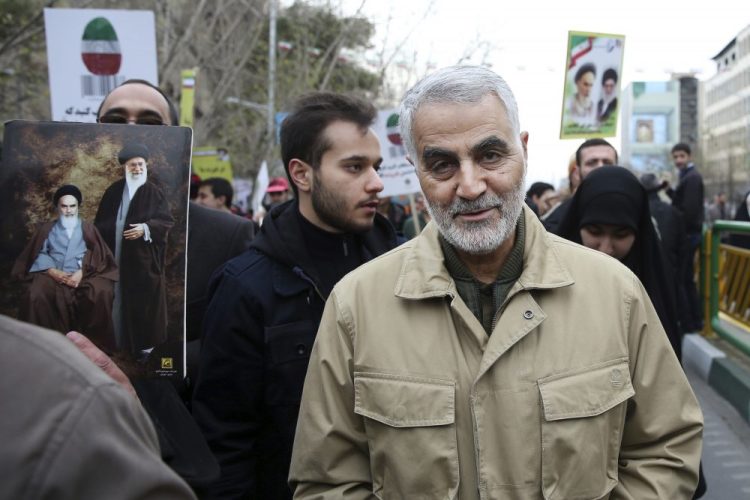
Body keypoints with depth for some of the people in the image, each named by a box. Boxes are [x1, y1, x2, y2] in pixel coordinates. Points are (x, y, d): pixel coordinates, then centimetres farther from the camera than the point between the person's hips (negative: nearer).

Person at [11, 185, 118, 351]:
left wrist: (81, 272, -14)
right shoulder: (47, 229, 22)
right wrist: (53, 271, -13)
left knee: (102, 292, -35)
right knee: (34, 295, -33)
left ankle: (97, 341, -20)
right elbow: (39, 255, 8)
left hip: (83, 275, -1)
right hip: (54, 275, 1)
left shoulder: (87, 228, 20)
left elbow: (97, 256, 5)